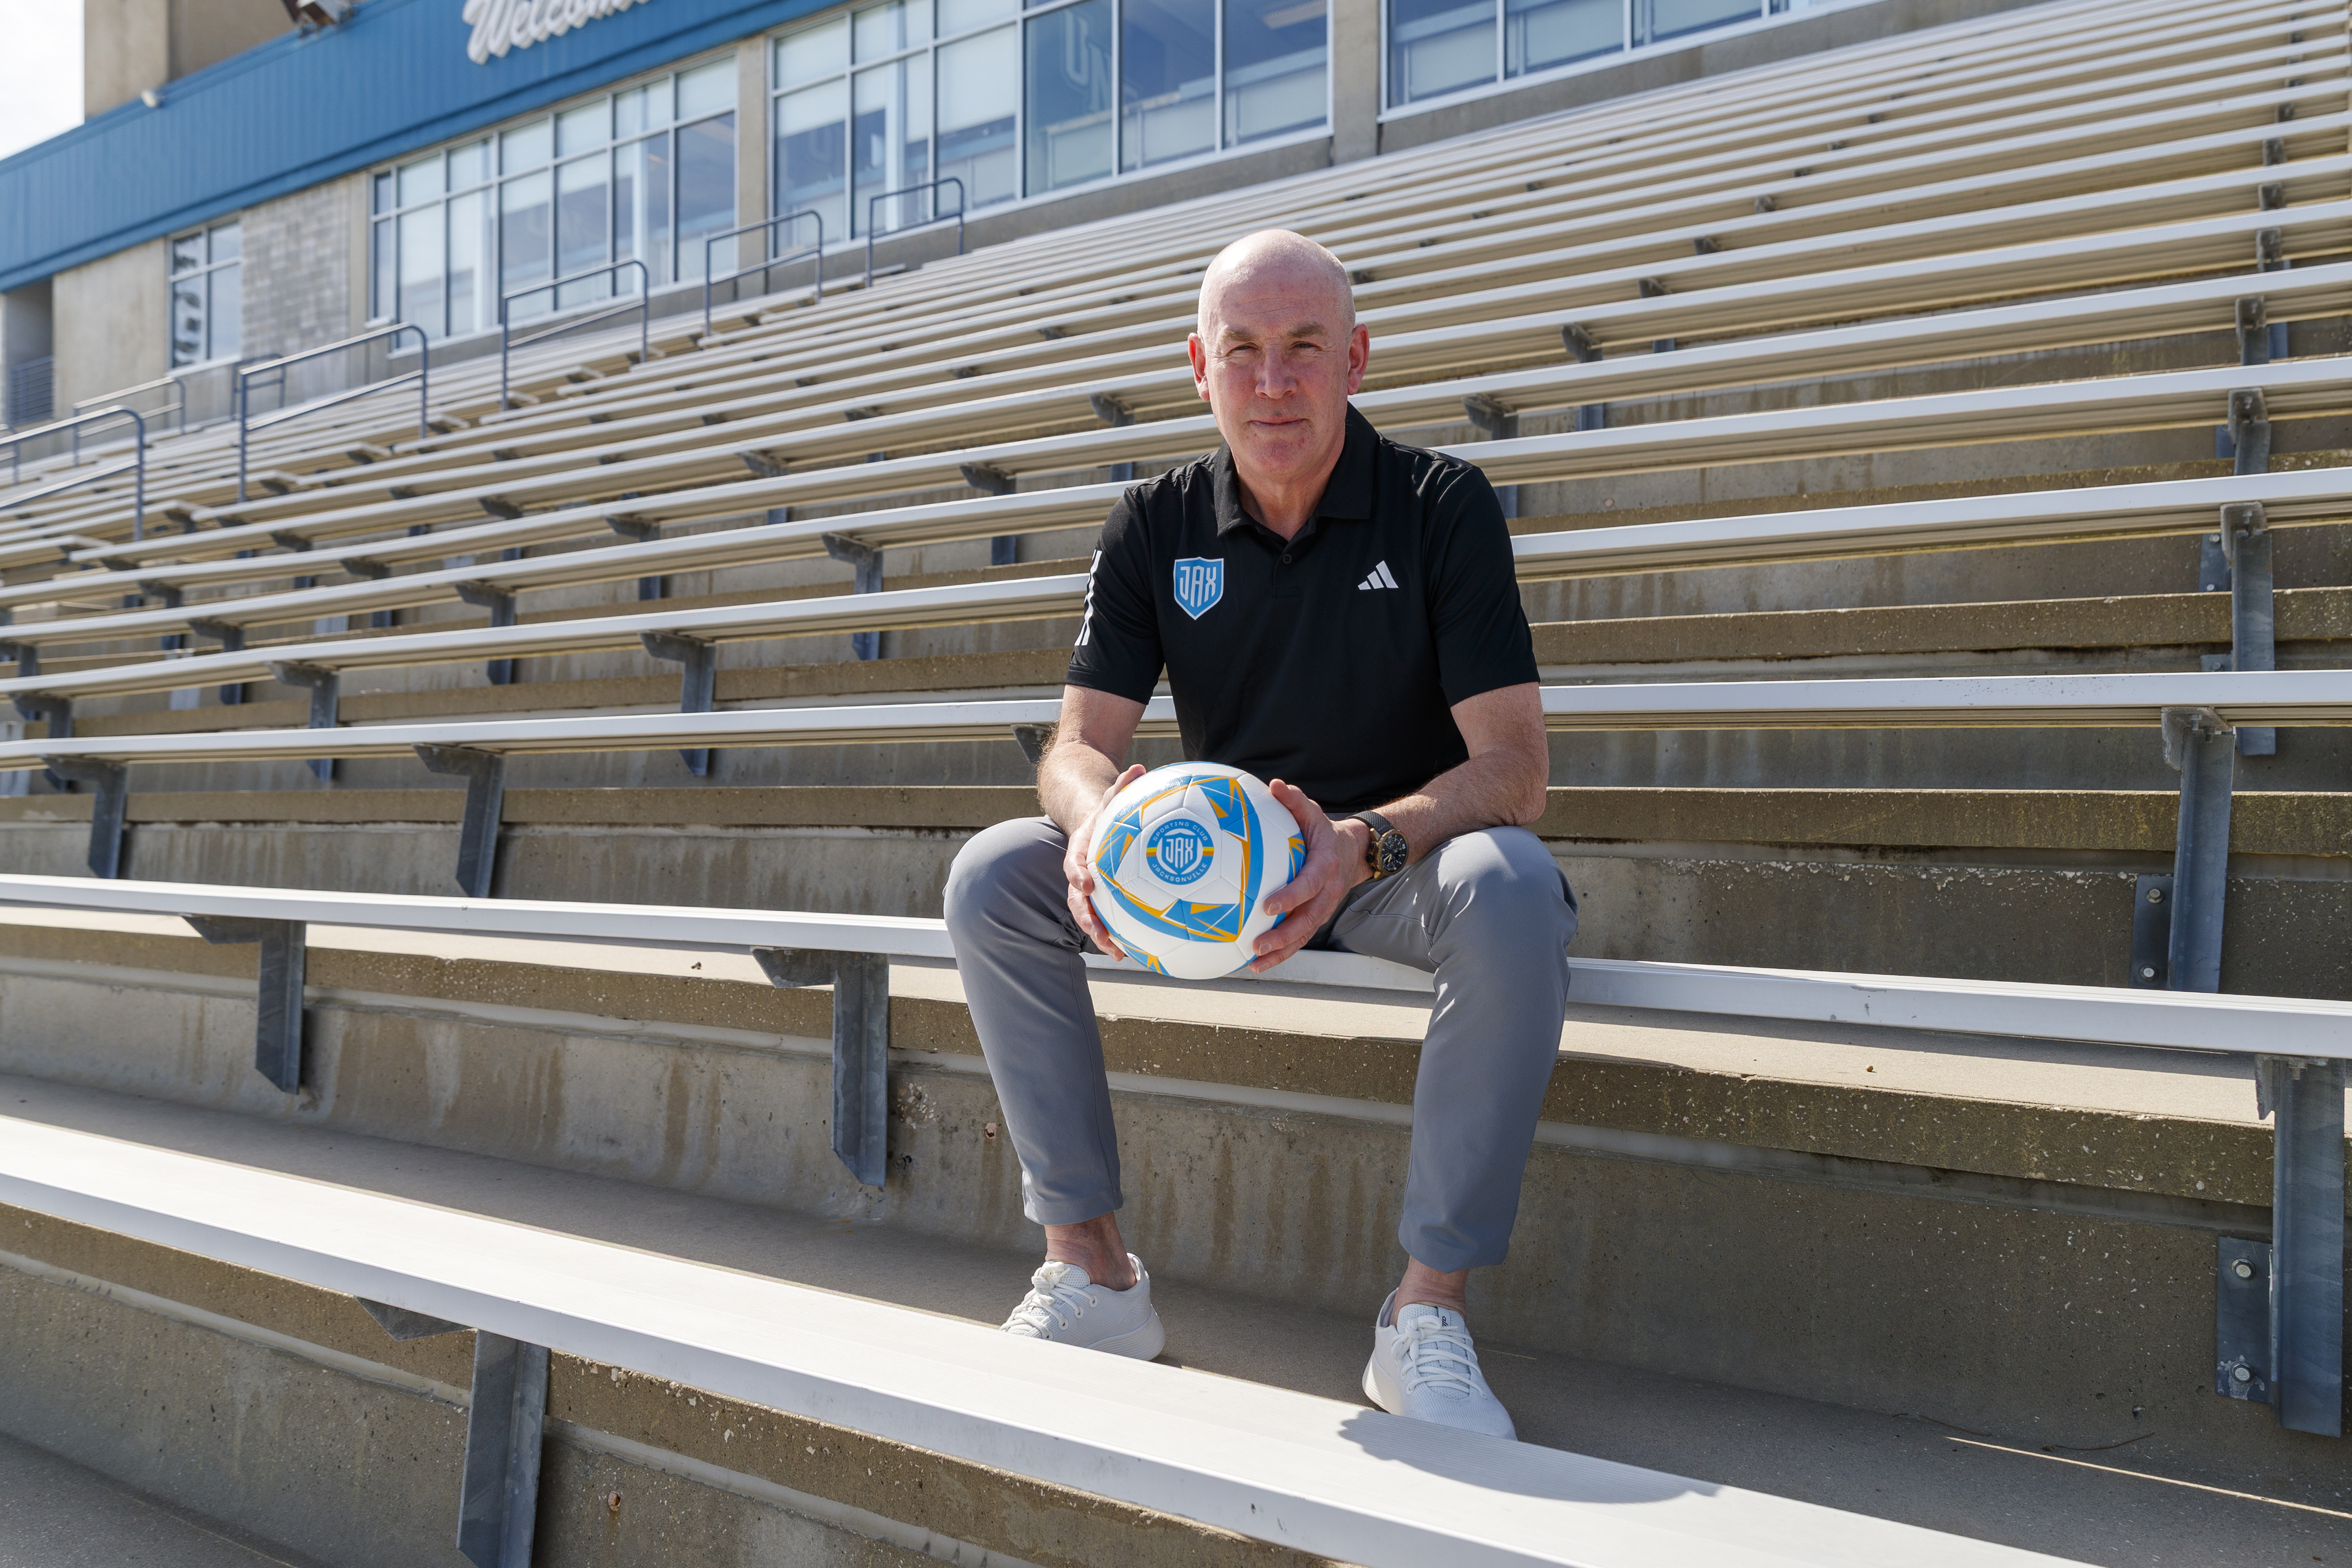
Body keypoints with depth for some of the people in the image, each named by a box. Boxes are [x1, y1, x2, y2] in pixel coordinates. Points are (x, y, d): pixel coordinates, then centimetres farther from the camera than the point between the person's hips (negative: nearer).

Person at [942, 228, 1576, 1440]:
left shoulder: (1441, 505, -11)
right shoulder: (1154, 527, -1)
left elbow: (1514, 766, -18)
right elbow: (1080, 743, -5)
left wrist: (1365, 842, -38)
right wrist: (1095, 819, -32)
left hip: (1395, 870, -3)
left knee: (1510, 890, -37)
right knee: (994, 876, -17)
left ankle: (1430, 1309, -25)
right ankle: (1091, 1270, -10)